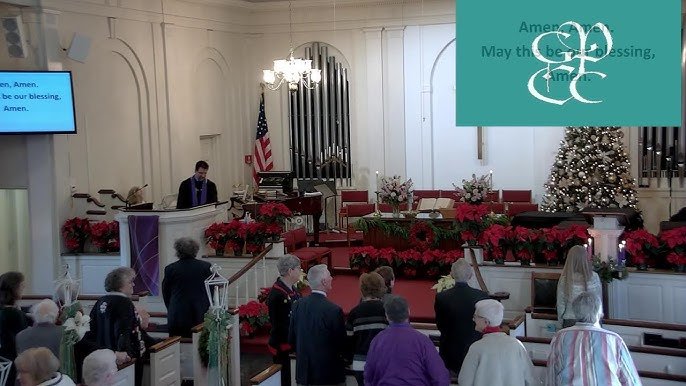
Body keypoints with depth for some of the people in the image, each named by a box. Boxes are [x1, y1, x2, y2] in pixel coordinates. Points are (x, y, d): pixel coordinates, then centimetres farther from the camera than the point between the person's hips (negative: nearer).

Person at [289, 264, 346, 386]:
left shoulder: (298, 305, -3)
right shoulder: (334, 310, -19)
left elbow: (291, 338, 6)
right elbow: (341, 344, -10)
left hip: (303, 372, 5)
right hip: (329, 375, -5)